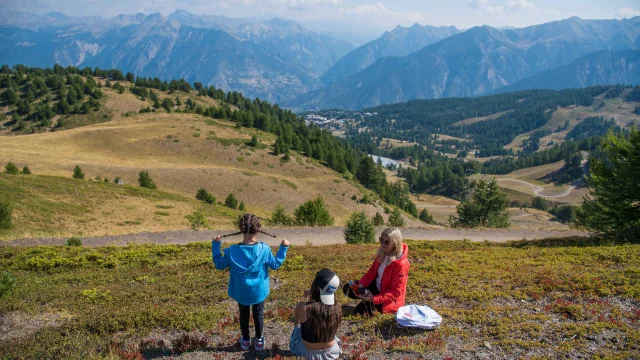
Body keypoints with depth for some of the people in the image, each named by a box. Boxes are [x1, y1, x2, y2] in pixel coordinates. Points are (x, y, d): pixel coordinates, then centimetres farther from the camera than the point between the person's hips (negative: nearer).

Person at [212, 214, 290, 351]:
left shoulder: (232, 251, -22)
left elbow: (219, 265, -6)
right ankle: (259, 340, 37)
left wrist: (215, 246, 1)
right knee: (258, 314, 22)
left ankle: (245, 341, 39)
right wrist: (283, 248, 0)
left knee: (244, 314, 23)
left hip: (241, 292, 1)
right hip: (259, 291, 0)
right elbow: (275, 265, -8)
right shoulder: (264, 249, -23)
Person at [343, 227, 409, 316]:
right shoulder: (382, 254, -7)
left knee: (359, 311, -16)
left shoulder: (401, 264, -30)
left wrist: (374, 299, -31)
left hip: (388, 299, -8)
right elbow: (372, 271, 3)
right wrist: (361, 284, -14)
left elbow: (396, 292, -27)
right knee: (348, 289, 3)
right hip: (377, 287, 8)